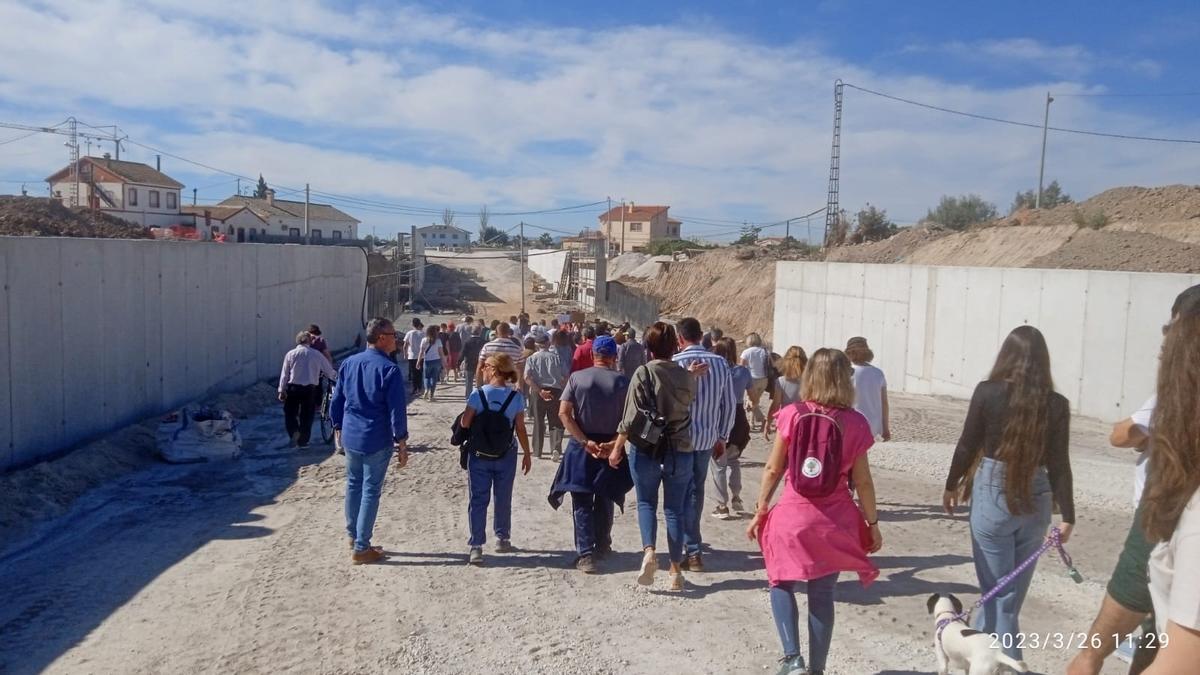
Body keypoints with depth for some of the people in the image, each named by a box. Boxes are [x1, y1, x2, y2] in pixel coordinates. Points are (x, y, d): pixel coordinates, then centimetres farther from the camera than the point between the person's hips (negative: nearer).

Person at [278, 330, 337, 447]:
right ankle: (302, 441, 17)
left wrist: (281, 390, 4)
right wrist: (336, 376, 27)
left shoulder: (290, 354, 0)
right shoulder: (316, 354, 0)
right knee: (307, 415, 11)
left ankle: (294, 432, -7)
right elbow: (329, 371, 6)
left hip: (293, 388, 0)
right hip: (310, 389, 0)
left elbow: (284, 374, -1)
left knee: (290, 412, 15)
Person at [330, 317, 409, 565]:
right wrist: (402, 445, -9)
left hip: (350, 438, 6)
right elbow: (397, 410, -16)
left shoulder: (348, 363, 3)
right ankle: (361, 548, 9)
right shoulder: (389, 369, -16)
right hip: (377, 441, -6)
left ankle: (353, 534, 35)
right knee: (371, 491, 3)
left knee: (353, 485, 21)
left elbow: (336, 401, 10)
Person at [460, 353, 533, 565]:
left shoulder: (478, 394, -12)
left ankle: (476, 546, -1)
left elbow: (465, 423, -13)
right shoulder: (516, 397, -7)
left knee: (478, 499, 4)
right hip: (506, 455, 2)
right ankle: (503, 539, 30)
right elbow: (521, 429, -5)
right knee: (503, 499, 17)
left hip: (479, 454, -1)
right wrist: (527, 454, 6)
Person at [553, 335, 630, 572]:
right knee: (604, 500, 20)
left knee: (582, 503, 5)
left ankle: (585, 555, -2)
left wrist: (585, 442, -13)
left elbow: (563, 413, -10)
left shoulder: (577, 378, -4)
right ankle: (602, 547, 33)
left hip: (582, 446, -1)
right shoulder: (623, 381, -4)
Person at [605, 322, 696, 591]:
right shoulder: (687, 376, 0)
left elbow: (632, 416, -12)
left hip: (646, 450, -2)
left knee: (646, 503, 14)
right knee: (675, 509, 10)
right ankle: (676, 570, 13)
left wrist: (618, 447, -6)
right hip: (680, 450, 2)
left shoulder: (643, 373, -11)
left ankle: (649, 551, -9)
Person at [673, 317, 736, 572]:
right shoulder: (720, 363, 1)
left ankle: (693, 551, 5)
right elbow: (729, 404, 5)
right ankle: (691, 541, 27)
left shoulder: (677, 362, -13)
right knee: (696, 490, 17)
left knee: (685, 492, 5)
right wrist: (723, 437, 14)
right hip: (708, 438, 4)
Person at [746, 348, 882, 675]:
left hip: (793, 514, -1)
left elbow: (773, 469, -4)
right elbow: (862, 481, -2)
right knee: (823, 595, 15)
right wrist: (873, 523, 9)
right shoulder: (855, 423, -6)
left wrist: (760, 510, 6)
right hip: (835, 521, 1)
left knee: (781, 584, 17)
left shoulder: (792, 415, -8)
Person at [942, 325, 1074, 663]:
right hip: (1035, 501, 3)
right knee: (1011, 592, 17)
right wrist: (1067, 516, 3)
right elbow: (1059, 464, -4)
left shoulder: (988, 392, -9)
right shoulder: (1056, 404, -5)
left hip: (992, 494, -2)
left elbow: (968, 446, -3)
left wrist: (952, 485, 12)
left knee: (997, 591, 8)